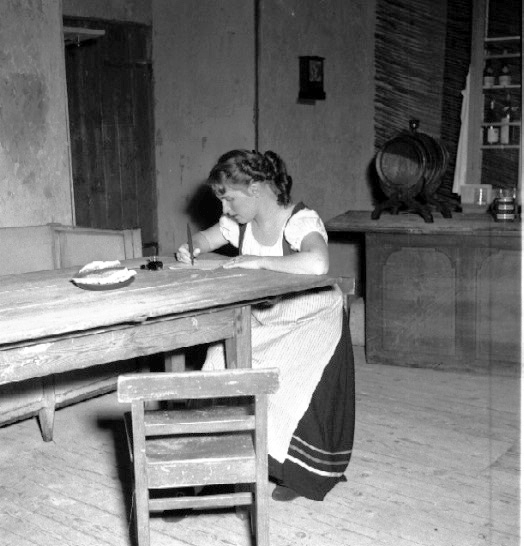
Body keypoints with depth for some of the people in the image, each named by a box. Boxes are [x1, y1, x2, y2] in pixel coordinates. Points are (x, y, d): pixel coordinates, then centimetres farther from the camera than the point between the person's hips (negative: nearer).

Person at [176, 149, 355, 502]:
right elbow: (204, 239, 20)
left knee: (284, 377, -27)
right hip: (264, 320, 6)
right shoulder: (238, 223, 0)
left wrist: (258, 261, -34)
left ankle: (299, 473, -1)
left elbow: (317, 264, -44)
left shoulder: (302, 221, -22)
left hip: (311, 320, -6)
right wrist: (189, 250, -5)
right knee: (223, 359, -18)